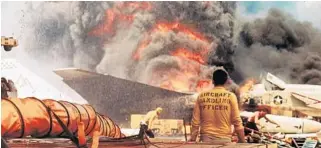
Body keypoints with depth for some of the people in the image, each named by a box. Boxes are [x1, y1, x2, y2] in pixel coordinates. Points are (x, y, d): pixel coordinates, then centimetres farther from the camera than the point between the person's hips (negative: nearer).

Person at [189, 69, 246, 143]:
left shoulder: (201, 96, 4)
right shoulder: (230, 96, -2)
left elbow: (195, 121, 4)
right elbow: (237, 121, -5)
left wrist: (192, 140, 10)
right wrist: (242, 141, 2)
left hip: (206, 139, 2)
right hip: (224, 139, -2)